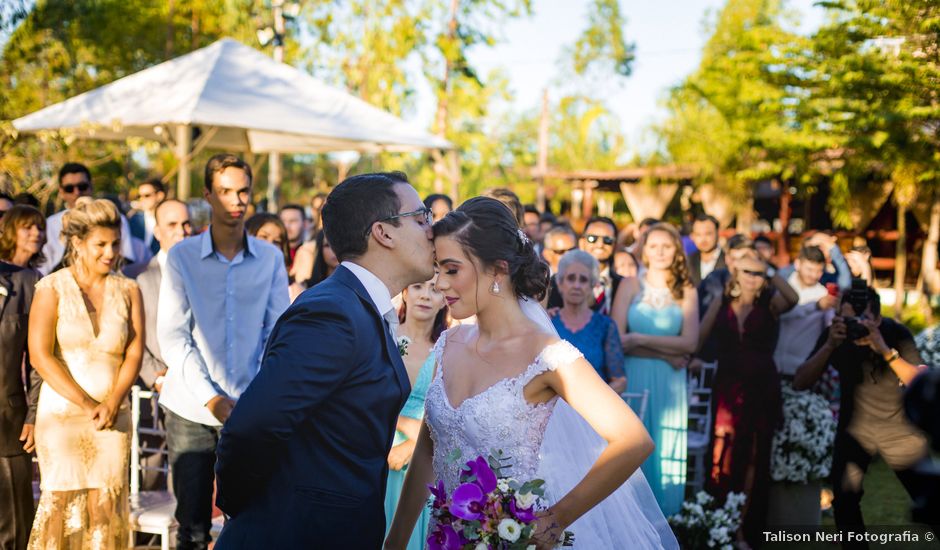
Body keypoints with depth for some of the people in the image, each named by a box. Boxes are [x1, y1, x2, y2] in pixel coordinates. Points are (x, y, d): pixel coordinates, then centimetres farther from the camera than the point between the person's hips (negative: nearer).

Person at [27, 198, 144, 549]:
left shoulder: (128, 291, 5)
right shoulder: (51, 289, -3)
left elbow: (134, 353, 3)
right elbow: (40, 356, -8)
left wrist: (111, 403, -12)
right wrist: (86, 404, -14)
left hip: (113, 418, 2)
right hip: (61, 414, -2)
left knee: (105, 504, 1)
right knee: (62, 502, -3)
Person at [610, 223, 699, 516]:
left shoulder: (686, 292, 8)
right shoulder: (631, 285, 5)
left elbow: (689, 342, -4)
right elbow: (617, 340, -5)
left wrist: (640, 339, -10)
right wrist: (666, 353, -10)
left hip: (669, 383, 1)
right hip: (633, 379, -1)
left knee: (664, 450, 2)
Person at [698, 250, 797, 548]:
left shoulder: (770, 304, 0)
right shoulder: (721, 302, 5)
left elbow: (793, 298, -21)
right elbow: (698, 338, 2)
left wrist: (769, 270, -21)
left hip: (762, 389, 0)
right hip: (727, 388, 1)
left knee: (755, 459, 7)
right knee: (723, 457, 2)